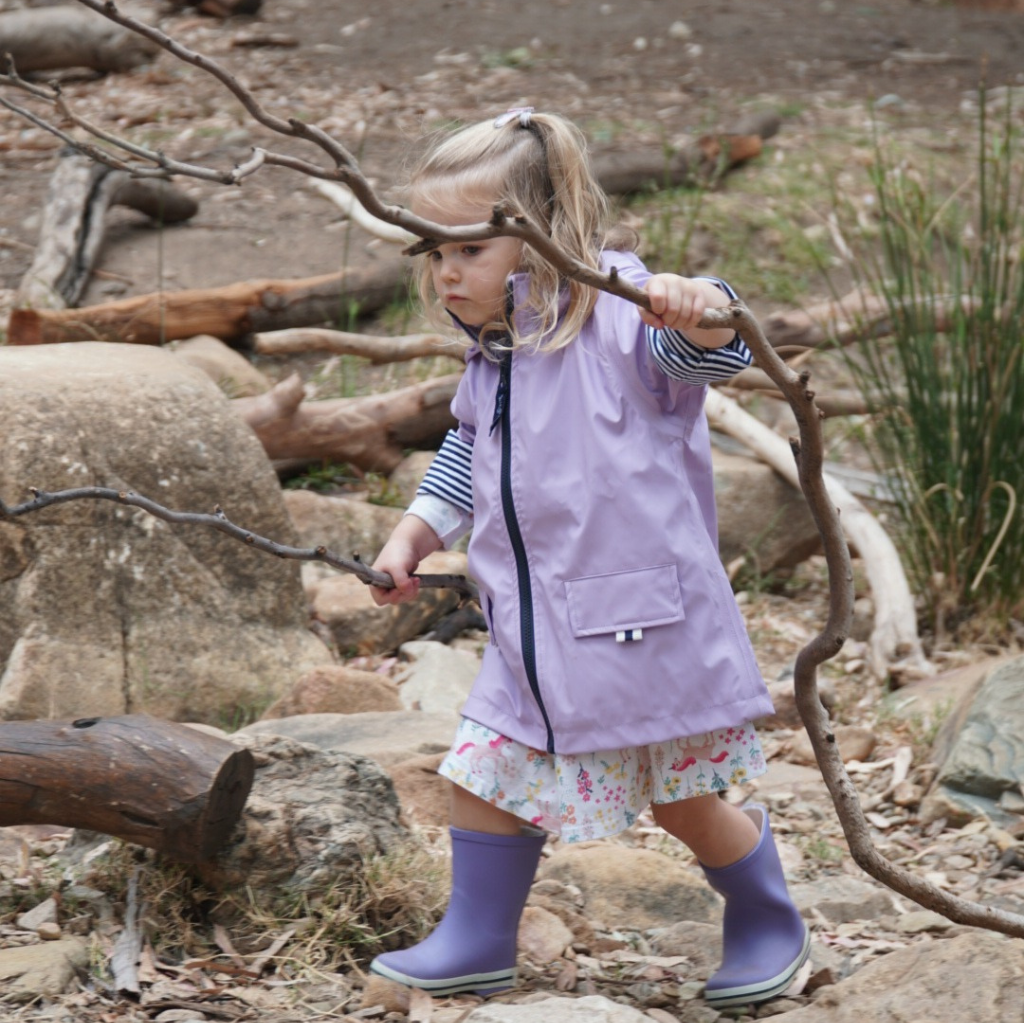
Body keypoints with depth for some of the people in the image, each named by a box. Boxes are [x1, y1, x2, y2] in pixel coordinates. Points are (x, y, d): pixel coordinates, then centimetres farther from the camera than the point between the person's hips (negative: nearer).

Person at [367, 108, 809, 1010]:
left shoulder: (619, 318, -16)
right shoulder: (493, 353, 8)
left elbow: (707, 353, -32)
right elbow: (468, 452, 23)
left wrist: (695, 310, -53)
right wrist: (416, 532, 13)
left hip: (645, 621, -7)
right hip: (534, 631, 7)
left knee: (687, 804, 6)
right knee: (484, 773, 7)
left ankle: (768, 925, 31)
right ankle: (478, 943, 25)